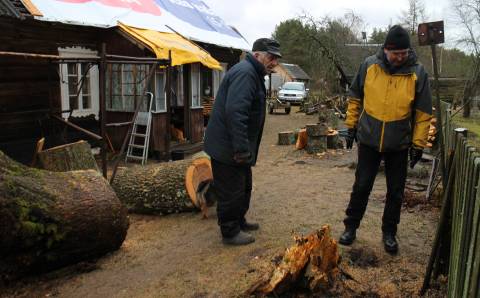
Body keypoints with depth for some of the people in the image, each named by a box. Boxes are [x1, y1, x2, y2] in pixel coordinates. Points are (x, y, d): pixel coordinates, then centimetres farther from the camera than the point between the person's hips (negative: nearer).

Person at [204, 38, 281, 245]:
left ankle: (239, 222, 38)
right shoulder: (244, 72, -20)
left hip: (236, 147, 11)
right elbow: (234, 112, -31)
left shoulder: (253, 74, 15)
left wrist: (244, 148, 20)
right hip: (227, 148, -11)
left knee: (243, 187, 22)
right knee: (230, 191, 2)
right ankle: (230, 232, 16)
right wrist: (241, 148, -30)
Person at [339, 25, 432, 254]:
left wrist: (418, 144, -3)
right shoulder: (369, 65, -6)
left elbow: (423, 113, -3)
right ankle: (350, 226, 24)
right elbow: (355, 97, 6)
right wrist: (351, 126, 6)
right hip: (368, 140, 0)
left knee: (395, 192, 10)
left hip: (399, 144, 0)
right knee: (361, 186, 8)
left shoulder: (418, 73, -9)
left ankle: (389, 233, 27)